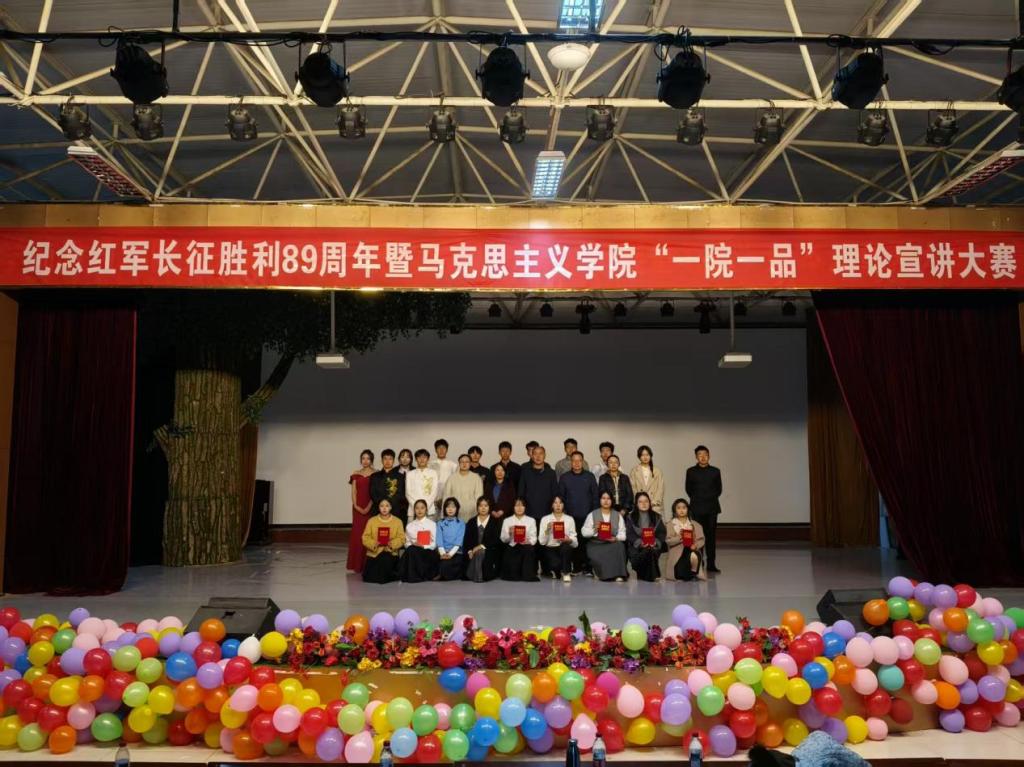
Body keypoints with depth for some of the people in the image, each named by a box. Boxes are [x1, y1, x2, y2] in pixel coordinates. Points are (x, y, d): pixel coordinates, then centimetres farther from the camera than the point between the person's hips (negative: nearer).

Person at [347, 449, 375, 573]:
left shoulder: (375, 474, 1)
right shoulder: (356, 474, 10)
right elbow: (354, 492, 6)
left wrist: (368, 507, -14)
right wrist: (356, 505, -7)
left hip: (370, 507, -3)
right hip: (358, 508, 3)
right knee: (357, 533, 2)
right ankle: (356, 564, 7)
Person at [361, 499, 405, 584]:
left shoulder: (397, 521, 3)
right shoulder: (372, 521, 4)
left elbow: (401, 538, -4)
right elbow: (365, 538, -2)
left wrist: (392, 544, -23)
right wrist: (374, 544, -21)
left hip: (390, 553, -1)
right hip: (374, 553, 1)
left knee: (385, 558, -37)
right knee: (369, 578, -14)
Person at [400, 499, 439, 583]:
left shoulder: (432, 524, 6)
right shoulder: (409, 525, 16)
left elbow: (434, 543, 0)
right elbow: (407, 542, 13)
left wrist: (423, 546, -16)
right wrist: (412, 544, -10)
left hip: (427, 552, -3)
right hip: (412, 552, 3)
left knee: (412, 551, -32)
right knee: (411, 549, -32)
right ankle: (411, 576, -22)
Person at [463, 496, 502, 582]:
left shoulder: (495, 522, 9)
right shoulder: (471, 522, 17)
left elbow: (495, 540, -3)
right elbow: (467, 539, 9)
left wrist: (481, 546, -14)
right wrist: (470, 551, -10)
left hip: (489, 553, -2)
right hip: (472, 551, 2)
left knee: (481, 554, -32)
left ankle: (484, 575, -16)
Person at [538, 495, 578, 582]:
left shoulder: (570, 519, 6)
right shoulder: (545, 519, 4)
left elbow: (575, 542, 0)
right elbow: (542, 542, -5)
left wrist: (569, 540, -21)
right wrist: (547, 530, -20)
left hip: (565, 549, 1)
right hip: (550, 549, -1)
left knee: (566, 545, -36)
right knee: (556, 564, -33)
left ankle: (566, 573, -17)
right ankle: (554, 570, 6)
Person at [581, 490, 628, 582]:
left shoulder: (618, 515, 15)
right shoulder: (592, 514, 10)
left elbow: (623, 533, 5)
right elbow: (584, 532, 3)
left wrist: (615, 538, -16)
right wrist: (594, 530, -16)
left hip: (613, 543, 1)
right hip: (596, 544, -1)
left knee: (619, 547, -32)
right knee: (598, 556, -33)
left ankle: (618, 575, -30)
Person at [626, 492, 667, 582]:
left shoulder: (656, 517, 17)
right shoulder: (630, 517, 10)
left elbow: (662, 533, 6)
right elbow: (630, 534, -2)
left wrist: (656, 542, -14)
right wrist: (639, 542, -19)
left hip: (653, 545, 1)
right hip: (636, 546, -1)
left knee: (650, 551, -32)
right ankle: (653, 575, -15)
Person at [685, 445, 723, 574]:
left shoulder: (715, 471, 6)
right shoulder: (691, 471, 4)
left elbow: (719, 489, 12)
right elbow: (688, 489, 11)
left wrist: (711, 499, 7)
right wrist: (697, 499, 10)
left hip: (712, 508, 1)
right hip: (697, 509, -1)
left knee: (711, 536, 1)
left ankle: (711, 564, 5)